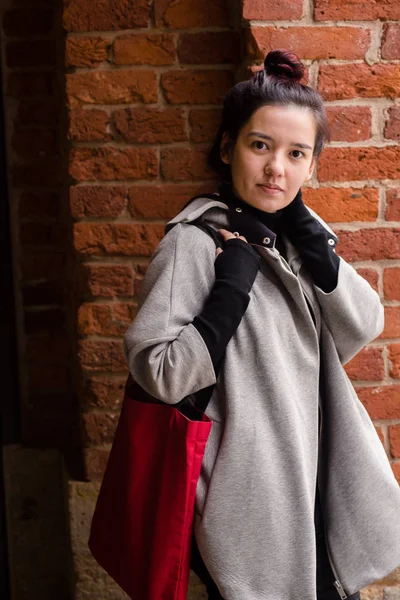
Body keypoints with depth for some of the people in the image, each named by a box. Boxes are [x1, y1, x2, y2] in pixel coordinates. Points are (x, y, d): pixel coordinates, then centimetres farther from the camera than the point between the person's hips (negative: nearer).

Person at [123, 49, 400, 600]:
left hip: (314, 469, 7)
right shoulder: (196, 242, -16)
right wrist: (236, 280, -24)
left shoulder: (295, 231, 5)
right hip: (247, 494, -6)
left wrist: (305, 230, -12)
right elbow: (158, 371, -22)